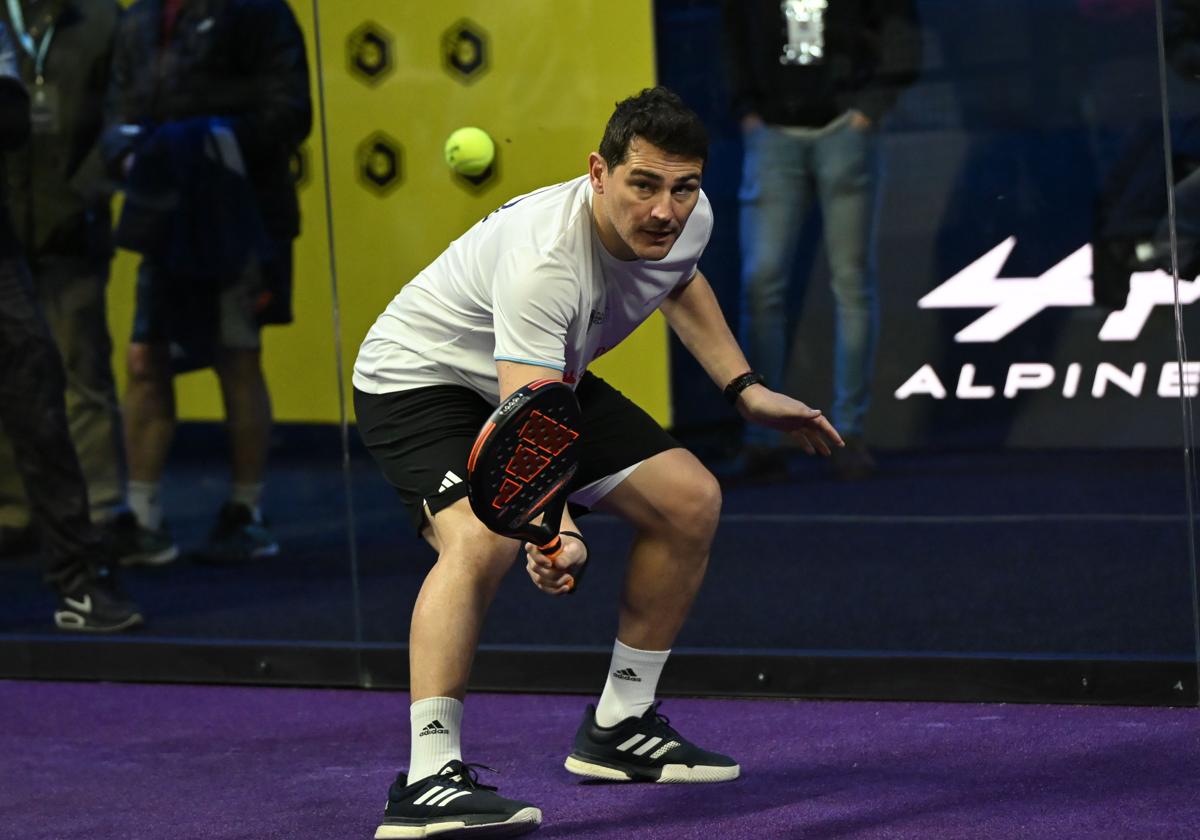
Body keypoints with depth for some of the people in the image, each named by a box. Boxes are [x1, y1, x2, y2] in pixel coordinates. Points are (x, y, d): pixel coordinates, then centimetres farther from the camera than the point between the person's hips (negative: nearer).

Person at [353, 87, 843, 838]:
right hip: (419, 378, -8)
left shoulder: (689, 220, -15)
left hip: (548, 376, 8)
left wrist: (745, 388, 7)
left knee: (691, 502, 2)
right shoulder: (545, 259, -40)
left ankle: (619, 727, 16)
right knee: (483, 536, -34)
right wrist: (553, 529, -65)